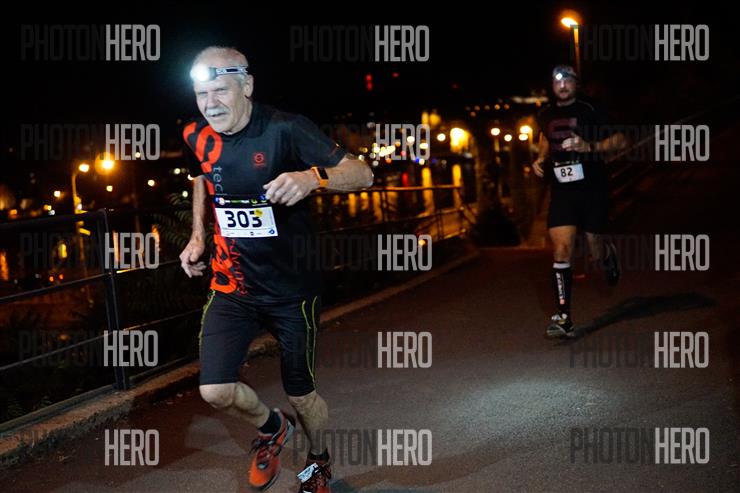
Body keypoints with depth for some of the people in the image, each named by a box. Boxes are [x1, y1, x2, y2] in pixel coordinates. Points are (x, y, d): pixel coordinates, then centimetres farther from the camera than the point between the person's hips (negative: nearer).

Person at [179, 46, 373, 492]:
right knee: (215, 391, -10)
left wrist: (313, 178, -41)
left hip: (291, 287, -3)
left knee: (301, 394, 9)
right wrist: (198, 236, 10)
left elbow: (363, 174, -22)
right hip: (232, 287, 3)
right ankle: (272, 428, 24)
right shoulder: (196, 136, -3)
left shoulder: (285, 129, -18)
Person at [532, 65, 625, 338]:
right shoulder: (546, 116, 8)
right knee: (561, 251, -12)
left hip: (592, 189, -2)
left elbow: (619, 140, -6)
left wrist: (589, 147, -20)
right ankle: (564, 319, -13)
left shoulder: (590, 111, -5)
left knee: (596, 252, 8)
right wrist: (541, 159, 9)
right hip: (561, 191, 2)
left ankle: (608, 254, 49)